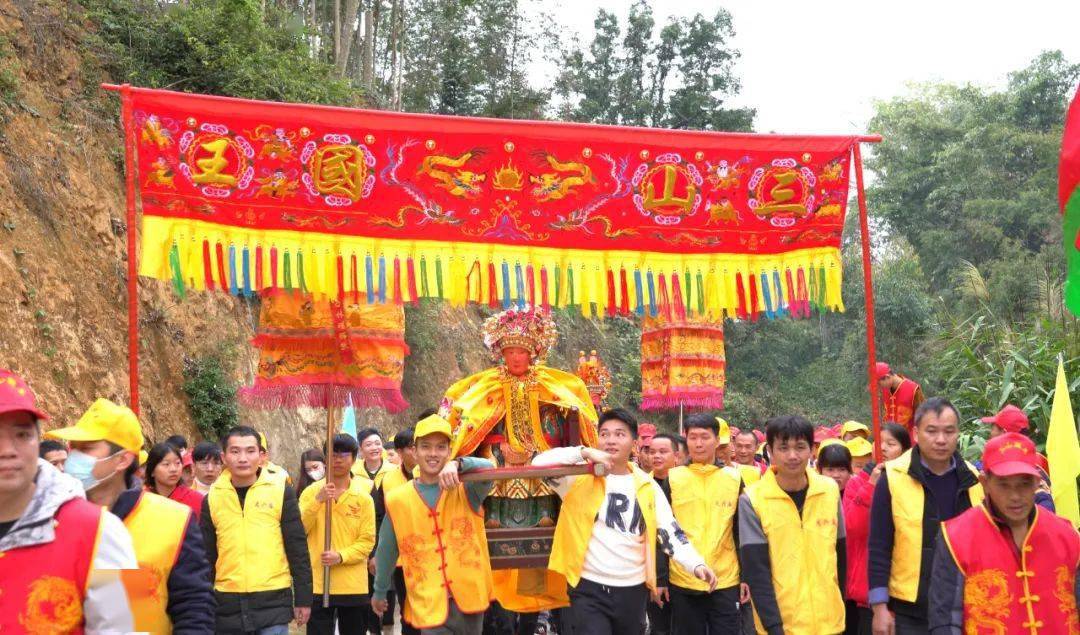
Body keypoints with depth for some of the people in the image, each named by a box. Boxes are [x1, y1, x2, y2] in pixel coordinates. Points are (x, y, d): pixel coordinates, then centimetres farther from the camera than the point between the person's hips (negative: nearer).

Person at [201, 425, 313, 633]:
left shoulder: (280, 491, -1)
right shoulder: (212, 498, 5)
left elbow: (297, 549, 0)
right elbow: (206, 557, 9)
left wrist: (303, 598, -1)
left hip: (273, 600, -2)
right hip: (227, 603, 2)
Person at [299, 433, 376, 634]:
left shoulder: (363, 497, 1)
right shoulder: (311, 492, 3)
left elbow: (367, 540, -3)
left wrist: (340, 556, -19)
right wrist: (317, 500, -20)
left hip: (353, 586, 1)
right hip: (317, 584, -1)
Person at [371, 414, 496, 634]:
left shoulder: (465, 490, -2)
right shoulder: (397, 500, 3)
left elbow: (488, 469, -25)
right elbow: (386, 551, 15)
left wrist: (457, 465, -44)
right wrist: (380, 592, 24)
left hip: (469, 599, 0)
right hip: (429, 605, 0)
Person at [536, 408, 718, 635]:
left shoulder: (647, 486, 4)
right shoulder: (581, 478, -4)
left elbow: (671, 533, 1)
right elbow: (540, 463, -18)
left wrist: (697, 564, -14)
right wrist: (584, 453, -25)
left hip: (633, 590, 4)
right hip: (588, 589, -4)